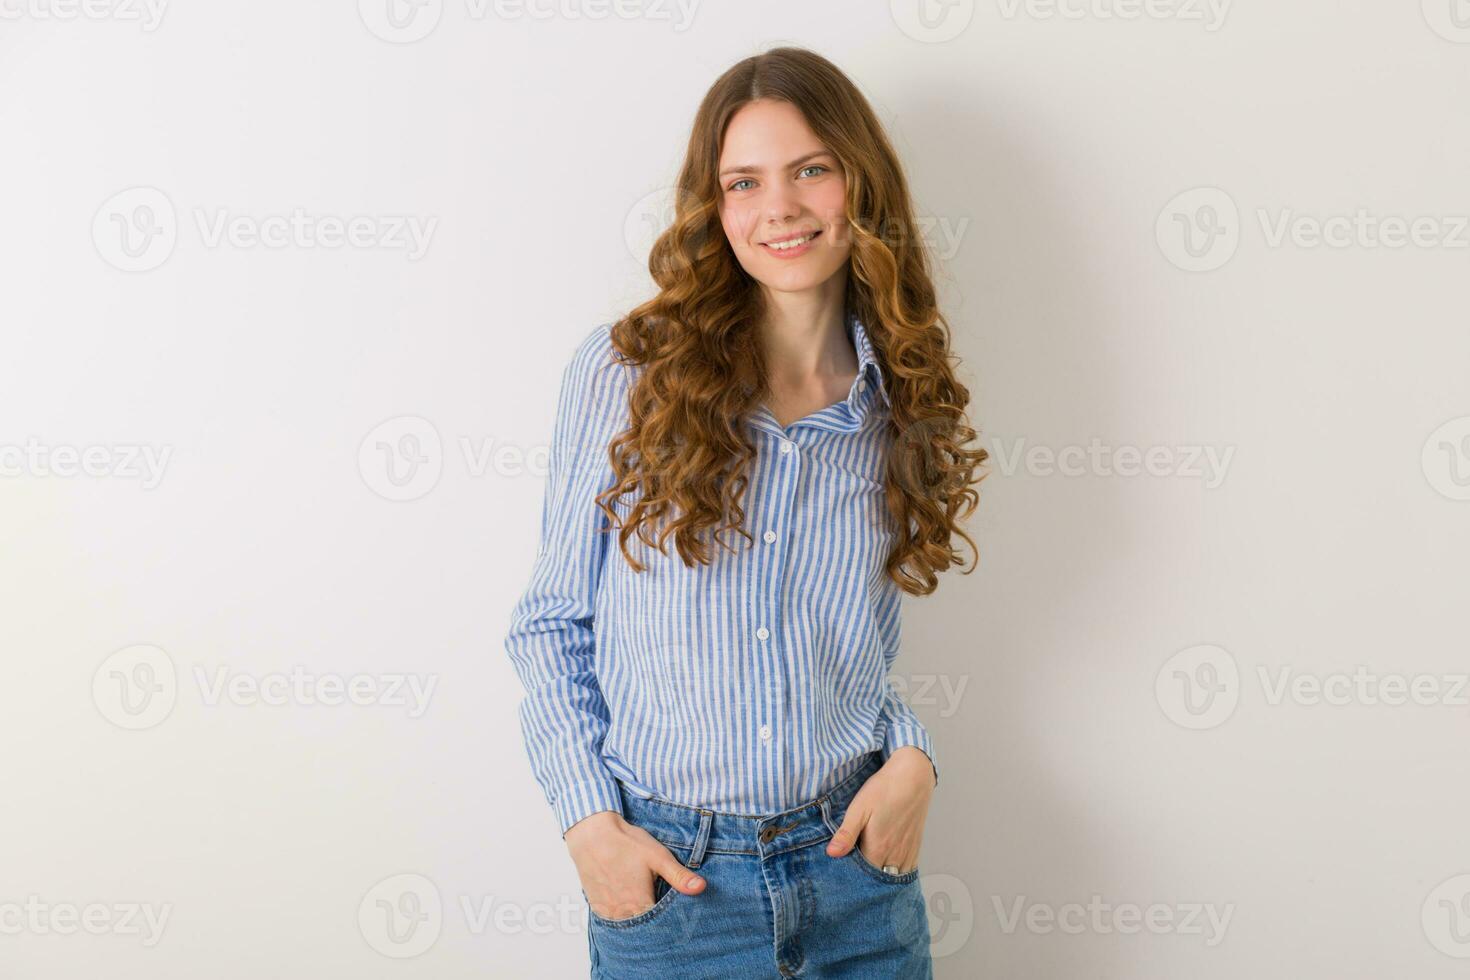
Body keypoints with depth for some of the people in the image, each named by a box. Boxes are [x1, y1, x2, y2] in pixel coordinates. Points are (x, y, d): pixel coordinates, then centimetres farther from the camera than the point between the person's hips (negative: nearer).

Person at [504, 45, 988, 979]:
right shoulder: (621, 372, -7)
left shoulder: (900, 408, 2)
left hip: (856, 868, 3)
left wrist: (912, 758, -6)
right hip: (666, 877, -2)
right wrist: (589, 818, -9)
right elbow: (551, 622, -1)